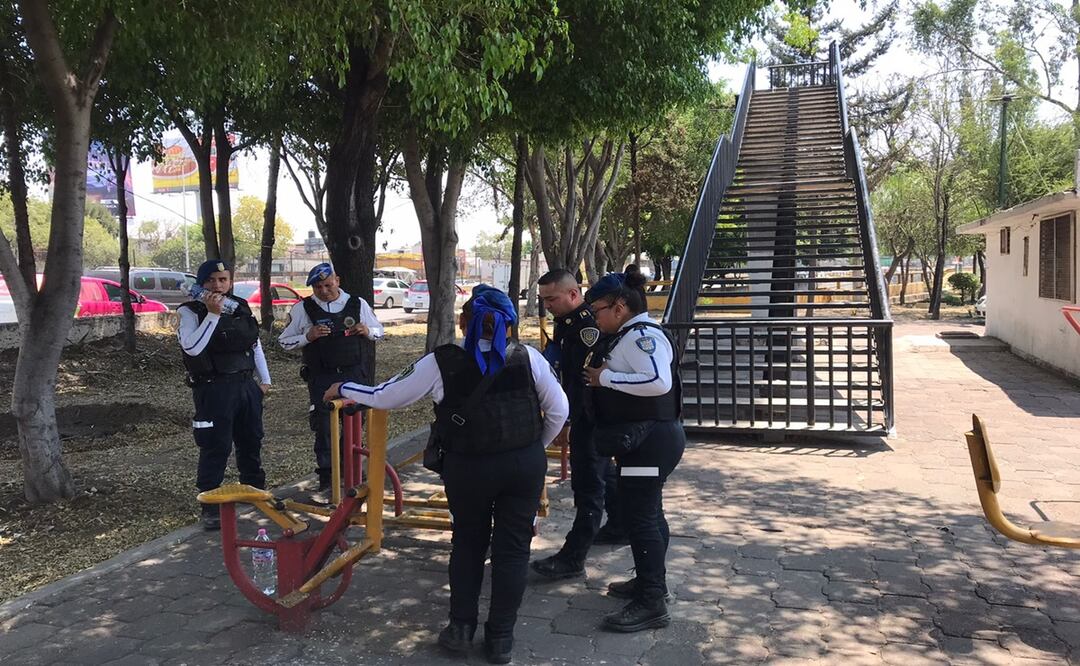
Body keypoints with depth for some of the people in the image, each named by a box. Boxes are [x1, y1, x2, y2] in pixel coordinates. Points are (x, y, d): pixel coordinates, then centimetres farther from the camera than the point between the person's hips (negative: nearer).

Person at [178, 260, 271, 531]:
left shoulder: (241, 307, 10)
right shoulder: (191, 312, -7)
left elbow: (255, 344, 18)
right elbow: (191, 347, -23)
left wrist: (265, 379, 16)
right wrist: (212, 314, -26)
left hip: (246, 384, 6)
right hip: (214, 389, -6)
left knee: (251, 442, 17)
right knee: (216, 447, -5)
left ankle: (255, 490, 35)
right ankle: (210, 507, 5)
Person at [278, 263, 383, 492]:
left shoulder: (357, 304, 4)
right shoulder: (302, 309, -1)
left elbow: (379, 331, 16)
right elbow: (284, 341, 4)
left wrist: (366, 331, -8)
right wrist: (307, 337, -15)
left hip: (353, 374, 2)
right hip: (321, 377, -2)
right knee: (323, 427, -1)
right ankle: (326, 478, 10)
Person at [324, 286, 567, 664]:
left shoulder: (441, 363, -8)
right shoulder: (529, 358, -5)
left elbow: (386, 397, 0)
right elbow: (559, 411, 2)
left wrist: (343, 388, 17)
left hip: (468, 466, 0)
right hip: (526, 462, 1)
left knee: (468, 541, 21)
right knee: (512, 547, 11)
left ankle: (461, 627, 27)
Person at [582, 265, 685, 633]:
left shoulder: (643, 335, -18)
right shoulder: (629, 336, 13)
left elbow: (659, 382, -31)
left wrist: (606, 377, -23)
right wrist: (602, 375, 4)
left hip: (651, 440, -11)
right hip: (643, 438, 11)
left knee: (638, 516, -8)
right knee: (647, 513, 19)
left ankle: (652, 603, -1)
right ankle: (649, 582, 34)